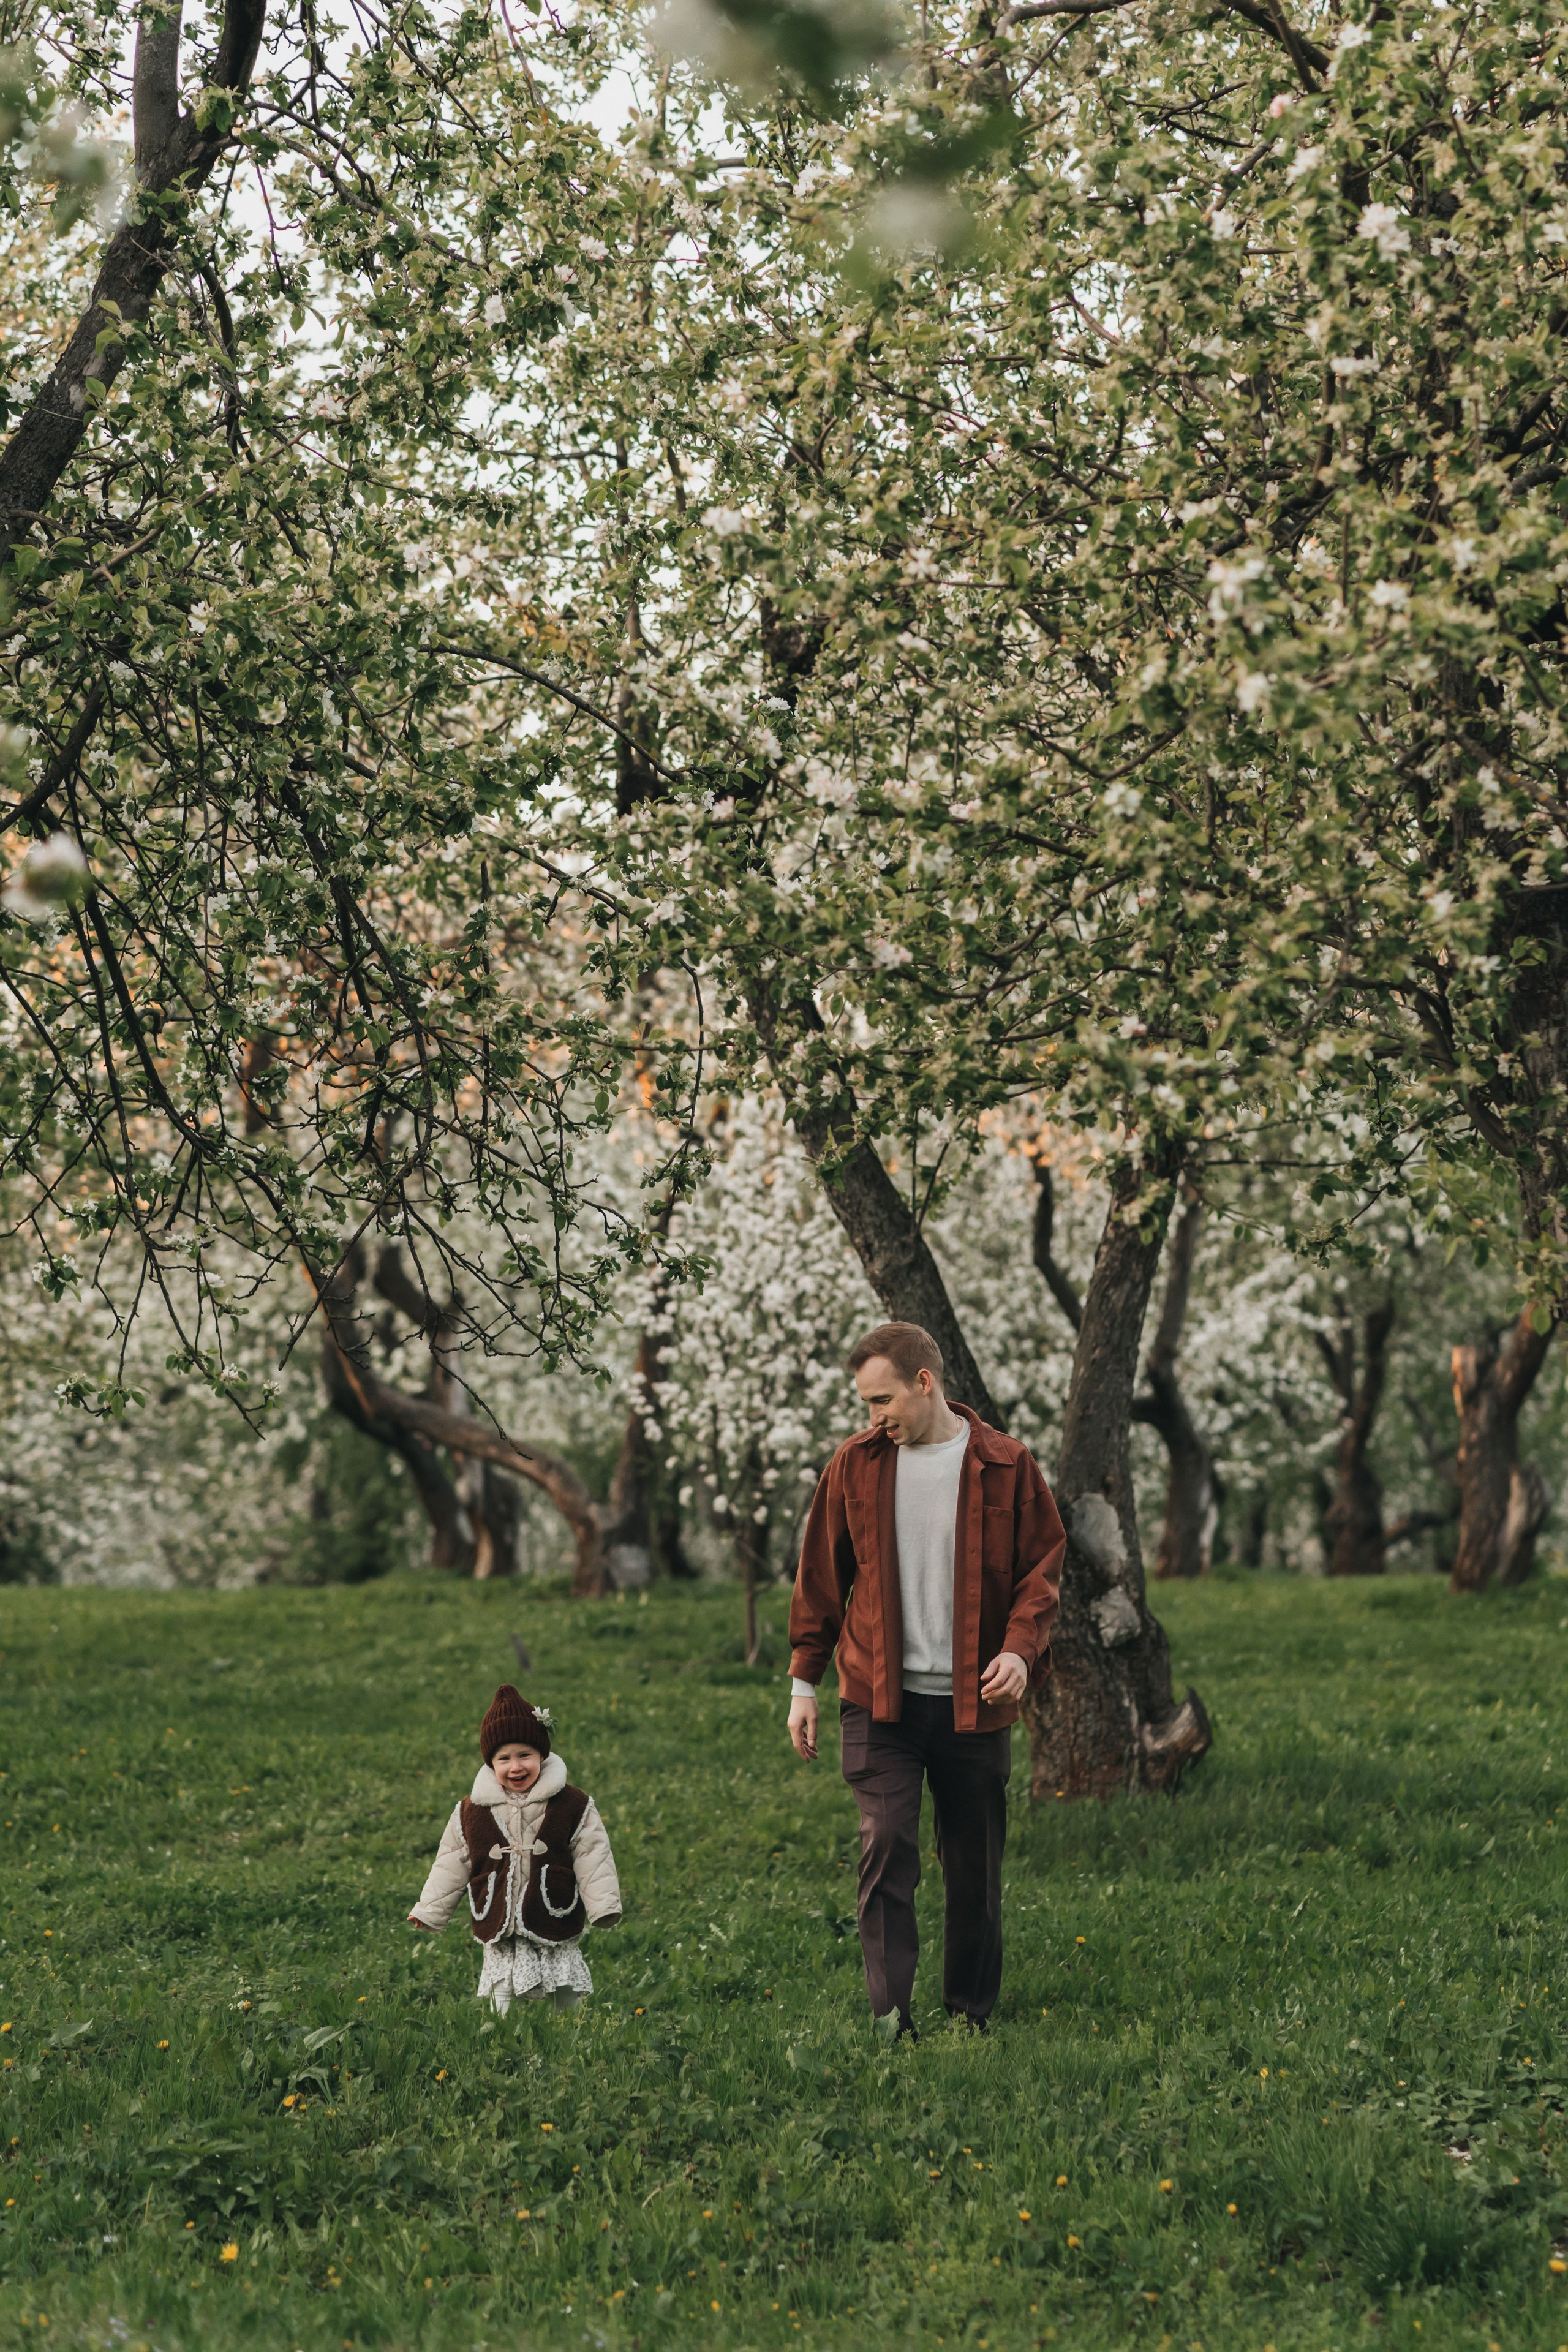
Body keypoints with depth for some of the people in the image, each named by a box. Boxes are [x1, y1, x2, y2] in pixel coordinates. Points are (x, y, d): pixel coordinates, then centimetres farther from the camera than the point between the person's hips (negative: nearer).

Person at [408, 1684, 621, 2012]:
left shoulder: (573, 1806, -1)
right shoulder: (471, 1812, 4)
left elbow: (593, 1859, -1)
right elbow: (450, 1867, 12)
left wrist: (604, 1906, -9)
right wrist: (428, 1912, 13)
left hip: (556, 1935, -1)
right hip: (500, 1937, 1)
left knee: (567, 2012, 6)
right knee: (505, 2019, 1)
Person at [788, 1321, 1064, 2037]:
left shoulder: (1005, 1466, 0)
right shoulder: (855, 1464, 4)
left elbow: (1042, 1568, 3)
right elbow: (821, 1578, 10)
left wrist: (1020, 1648, -14)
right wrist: (804, 1682, 7)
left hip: (975, 1701, 0)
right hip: (881, 1698, 0)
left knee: (975, 1868, 7)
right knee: (886, 1848, -11)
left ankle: (971, 2017, 20)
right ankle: (889, 2020, -10)